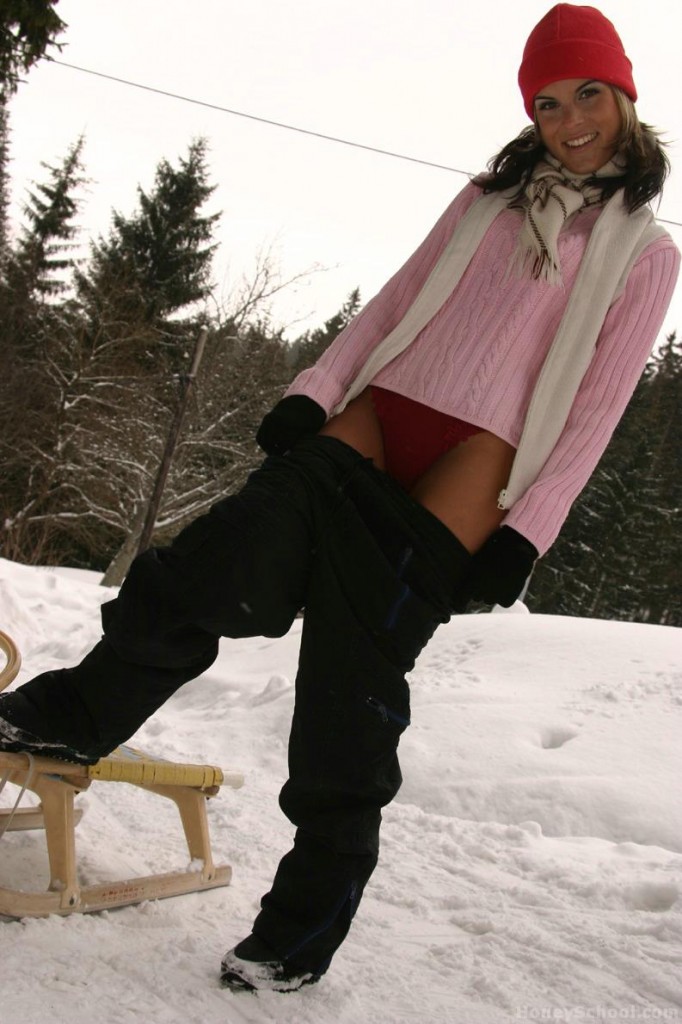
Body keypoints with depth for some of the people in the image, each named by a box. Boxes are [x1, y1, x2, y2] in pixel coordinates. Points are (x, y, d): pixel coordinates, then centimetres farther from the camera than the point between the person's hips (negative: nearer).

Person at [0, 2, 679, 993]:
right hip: (369, 424, 4)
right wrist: (311, 392, 5)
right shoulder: (488, 198, 20)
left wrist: (524, 536, -7)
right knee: (200, 578, -15)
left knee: (352, 696, -7)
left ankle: (305, 927, 8)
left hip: (468, 467, -3)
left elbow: (595, 409, 2)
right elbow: (393, 303, 18)